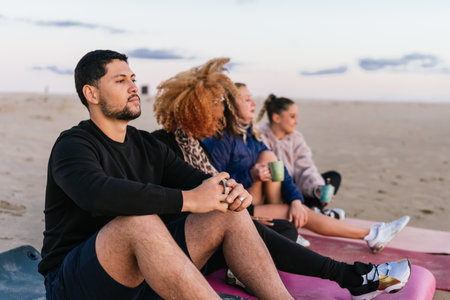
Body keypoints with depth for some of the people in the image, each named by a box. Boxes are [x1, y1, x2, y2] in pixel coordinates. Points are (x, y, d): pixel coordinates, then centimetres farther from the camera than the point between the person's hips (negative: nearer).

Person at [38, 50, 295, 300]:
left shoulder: (148, 146, 12)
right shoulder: (73, 145, -11)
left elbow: (202, 183, 8)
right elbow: (96, 194, -33)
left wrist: (232, 190, -17)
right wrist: (187, 200, -32)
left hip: (144, 273, 7)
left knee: (230, 213, -7)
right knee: (141, 220, -37)